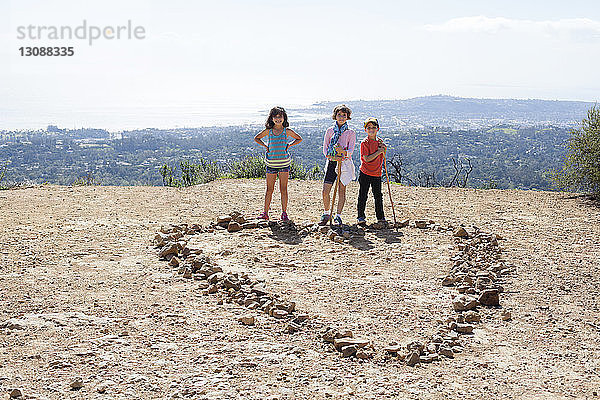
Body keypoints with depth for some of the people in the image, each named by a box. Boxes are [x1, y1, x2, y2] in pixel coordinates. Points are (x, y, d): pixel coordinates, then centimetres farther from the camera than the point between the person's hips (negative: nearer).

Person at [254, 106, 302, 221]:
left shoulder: (287, 131, 0)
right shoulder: (268, 131, 2)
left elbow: (299, 139, 13)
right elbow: (256, 138, 17)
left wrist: (289, 145, 1)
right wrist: (265, 146, 3)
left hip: (284, 163, -1)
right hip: (271, 163, 1)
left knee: (283, 189, 2)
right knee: (269, 189, 4)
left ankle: (284, 213, 8)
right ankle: (265, 213, 10)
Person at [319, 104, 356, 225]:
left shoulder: (351, 133, 2)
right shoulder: (329, 131, 8)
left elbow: (350, 151, -7)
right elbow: (325, 150, 4)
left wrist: (342, 151, -29)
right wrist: (332, 156, -15)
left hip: (345, 163, -2)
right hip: (331, 162, 2)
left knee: (341, 191, -1)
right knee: (325, 191, -3)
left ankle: (338, 216, 8)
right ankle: (326, 214, 15)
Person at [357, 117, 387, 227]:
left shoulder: (379, 142, 10)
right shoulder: (364, 143, -8)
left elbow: (382, 157, 15)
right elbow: (366, 159, -17)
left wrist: (384, 149, -3)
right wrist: (378, 152, -17)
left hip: (376, 173, 5)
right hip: (365, 173, -4)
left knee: (378, 196, 7)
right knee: (363, 195, 1)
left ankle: (381, 217, 14)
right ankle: (361, 217, 10)